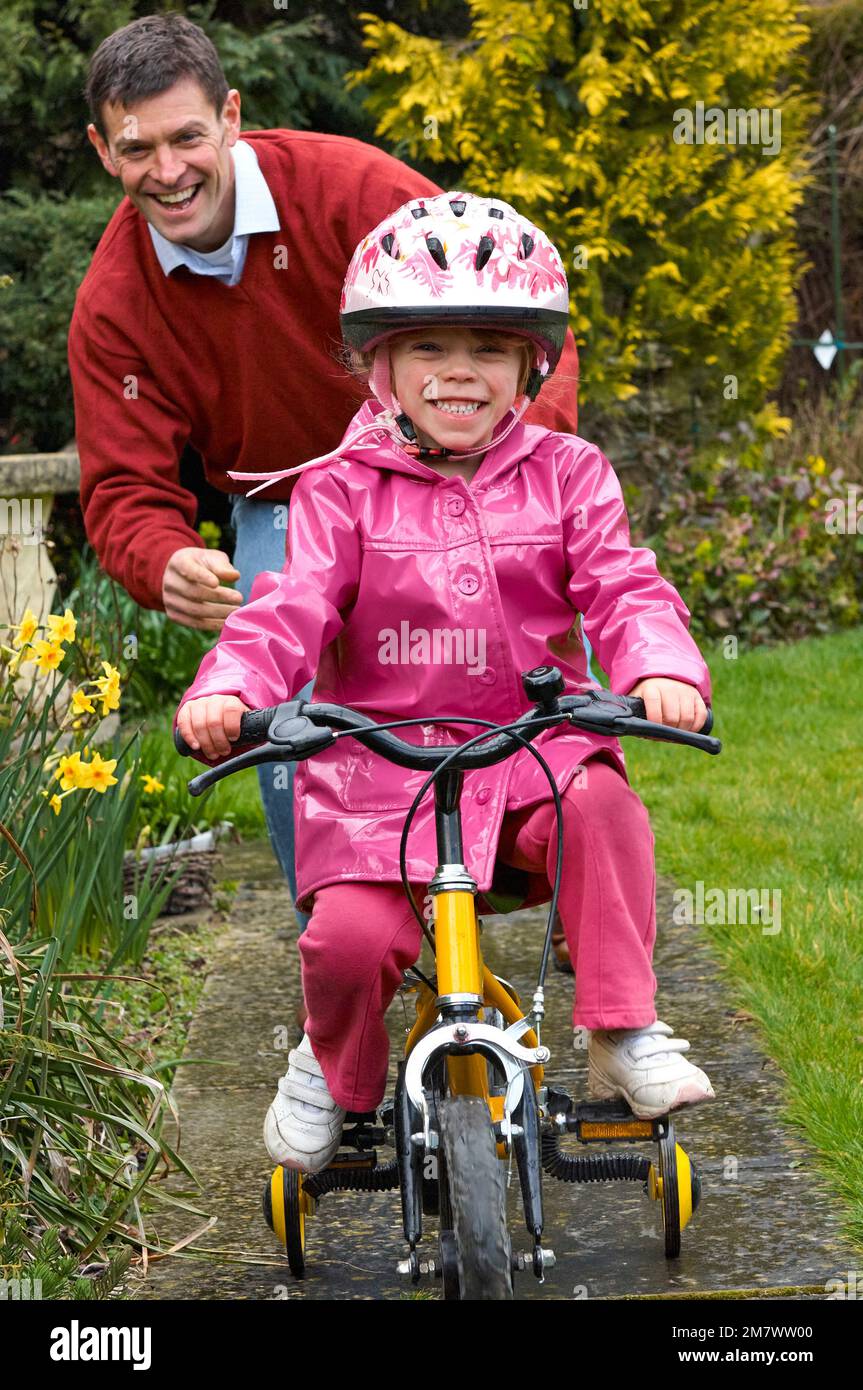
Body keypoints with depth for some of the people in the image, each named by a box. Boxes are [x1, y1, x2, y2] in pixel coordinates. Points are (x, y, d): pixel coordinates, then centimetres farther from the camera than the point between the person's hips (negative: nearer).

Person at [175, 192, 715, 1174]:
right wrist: (226, 689, -31)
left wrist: (663, 669, -27)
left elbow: (622, 588, -5)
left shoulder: (564, 475, 5)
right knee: (350, 936, -21)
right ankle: (332, 1069, 15)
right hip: (377, 762, -1)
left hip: (531, 750, 1)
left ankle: (623, 1037, -18)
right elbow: (292, 606, -10)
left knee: (600, 801, -32)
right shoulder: (343, 490, 0)